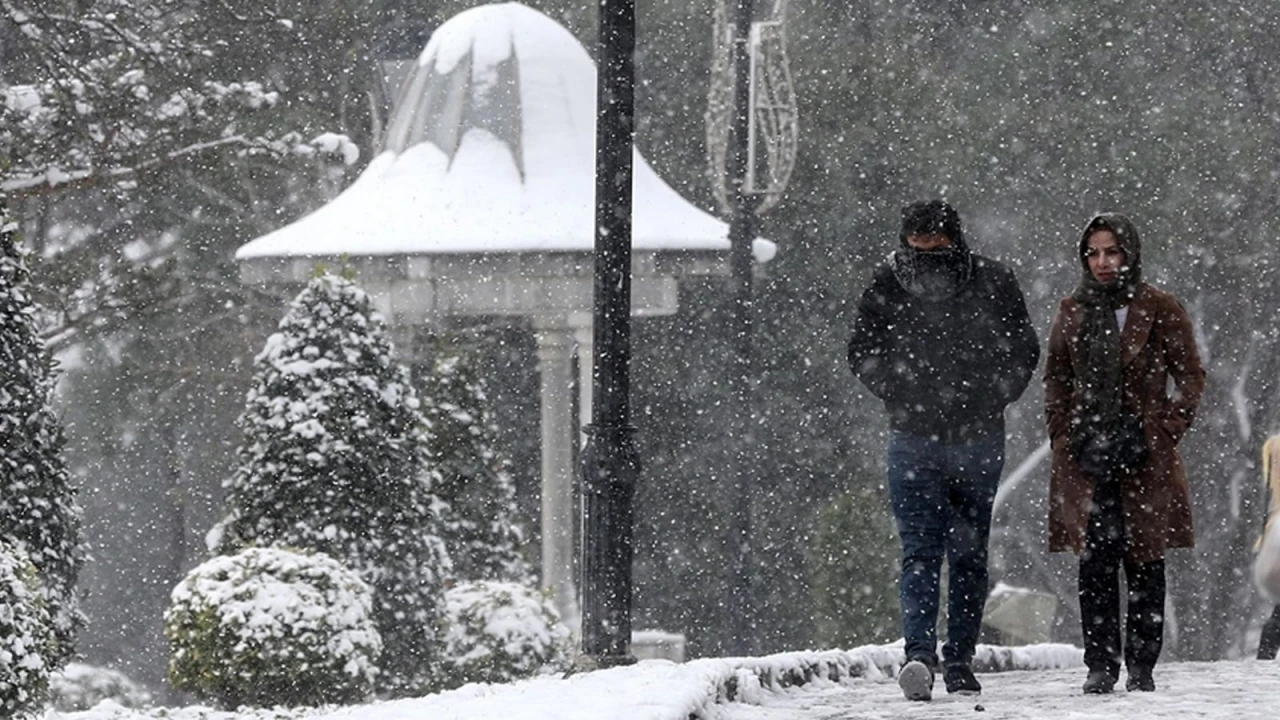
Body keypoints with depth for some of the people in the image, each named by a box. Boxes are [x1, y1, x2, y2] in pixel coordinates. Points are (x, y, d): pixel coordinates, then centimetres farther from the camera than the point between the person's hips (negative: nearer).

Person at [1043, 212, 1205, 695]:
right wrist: (1064, 434, 6)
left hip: (1144, 455, -2)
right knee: (1094, 563, -3)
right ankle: (1101, 666, 1)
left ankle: (1141, 667, 5)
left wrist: (1167, 431, -6)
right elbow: (1055, 378, 18)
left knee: (1144, 563, 0)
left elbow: (1190, 375, 4)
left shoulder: (1159, 310, 2)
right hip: (1086, 454, 2)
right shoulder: (1073, 312, 11)